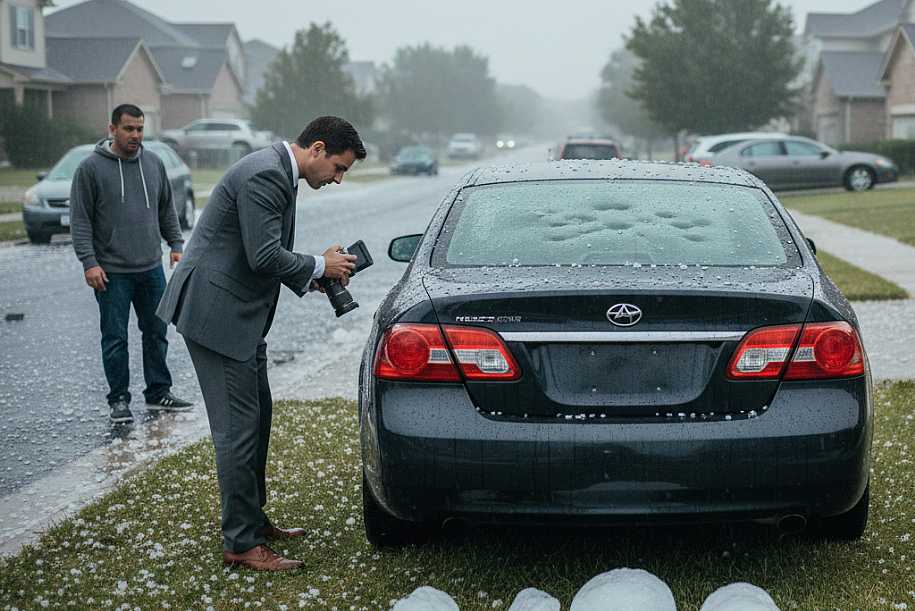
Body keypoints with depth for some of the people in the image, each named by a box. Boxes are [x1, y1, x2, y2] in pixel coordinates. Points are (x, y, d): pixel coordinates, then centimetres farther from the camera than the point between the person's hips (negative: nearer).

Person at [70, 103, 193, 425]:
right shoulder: (91, 167, -7)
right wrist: (89, 262, -14)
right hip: (112, 272, -5)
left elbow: (167, 210, 17)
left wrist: (176, 244, 9)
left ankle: (158, 392, 23)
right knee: (115, 338, 1)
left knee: (156, 332, 11)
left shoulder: (154, 163, 8)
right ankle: (119, 400, 12)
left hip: (151, 268, 5)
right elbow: (80, 219, -8)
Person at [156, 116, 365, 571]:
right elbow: (264, 257, -24)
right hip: (217, 312, -11)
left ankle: (254, 521, 29)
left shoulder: (278, 173, 14)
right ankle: (241, 543, 3)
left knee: (257, 418, 17)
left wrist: (312, 277, 8)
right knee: (238, 428, -5)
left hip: (241, 315, 11)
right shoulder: (266, 175, -20)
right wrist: (320, 267, -10)